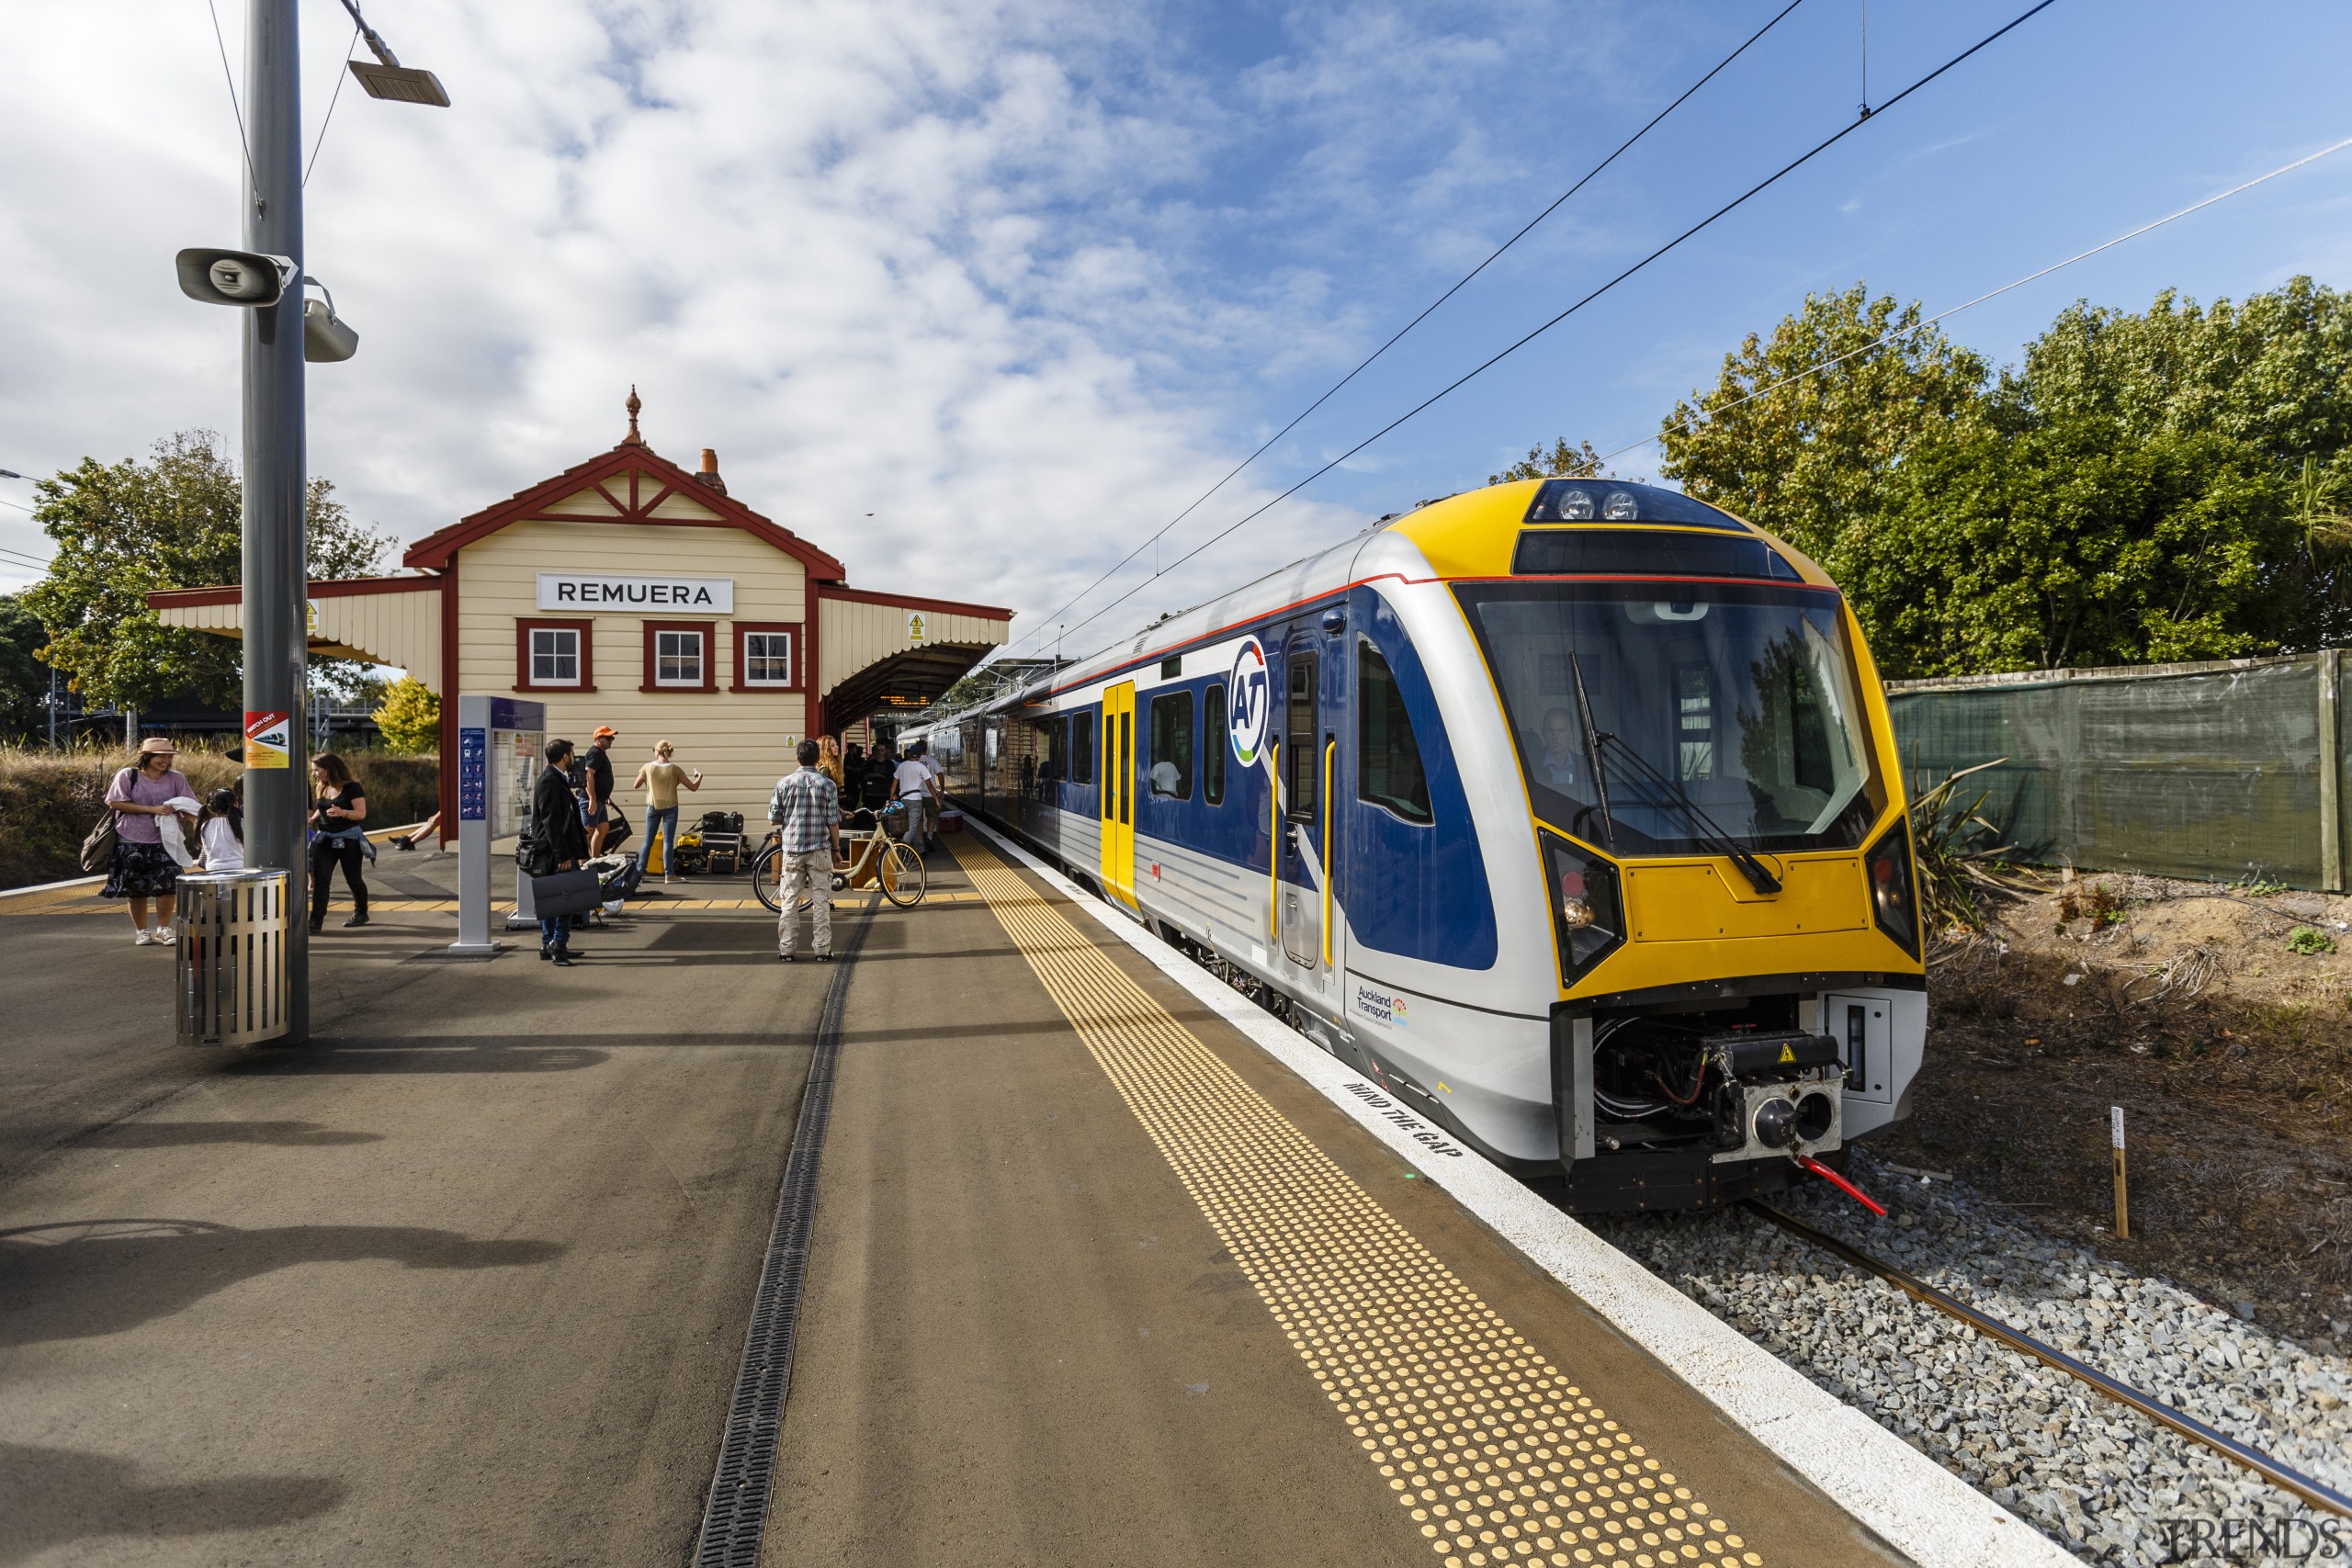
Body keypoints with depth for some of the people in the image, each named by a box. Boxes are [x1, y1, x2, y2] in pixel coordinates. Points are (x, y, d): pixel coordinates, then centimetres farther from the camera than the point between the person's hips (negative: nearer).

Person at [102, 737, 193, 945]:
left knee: (167, 883, -8)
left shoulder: (176, 778, 4)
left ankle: (163, 928, 9)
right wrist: (153, 809, -16)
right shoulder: (127, 776, -2)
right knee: (136, 888, 6)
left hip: (165, 841, 1)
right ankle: (141, 930, 21)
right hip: (132, 842, -1)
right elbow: (115, 802, -9)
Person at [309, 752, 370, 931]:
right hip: (324, 839, 6)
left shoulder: (351, 788, -11)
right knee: (320, 880, -5)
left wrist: (343, 812, -35)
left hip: (348, 840, -6)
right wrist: (311, 820, 3)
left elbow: (361, 813, -17)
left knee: (353, 879, 6)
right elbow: (321, 810, 23)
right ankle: (316, 920, -8)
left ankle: (361, 913, 26)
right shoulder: (322, 788, 9)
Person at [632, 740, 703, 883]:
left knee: (648, 841, 11)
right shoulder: (675, 769, -9)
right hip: (670, 808, -1)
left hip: (653, 807, 2)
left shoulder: (648, 767, -6)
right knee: (668, 841, 0)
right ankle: (669, 874, -2)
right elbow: (693, 787, -6)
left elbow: (636, 786, 7)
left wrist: (641, 775, 25)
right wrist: (699, 776, 13)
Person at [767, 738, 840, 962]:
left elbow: (774, 818, 0)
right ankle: (822, 949, 7)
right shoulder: (828, 785, -5)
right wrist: (836, 848, 7)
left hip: (791, 849, 1)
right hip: (820, 850, -1)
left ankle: (786, 949, 10)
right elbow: (833, 822, -4)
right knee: (821, 900, 5)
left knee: (789, 900, 8)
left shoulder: (784, 783, -3)